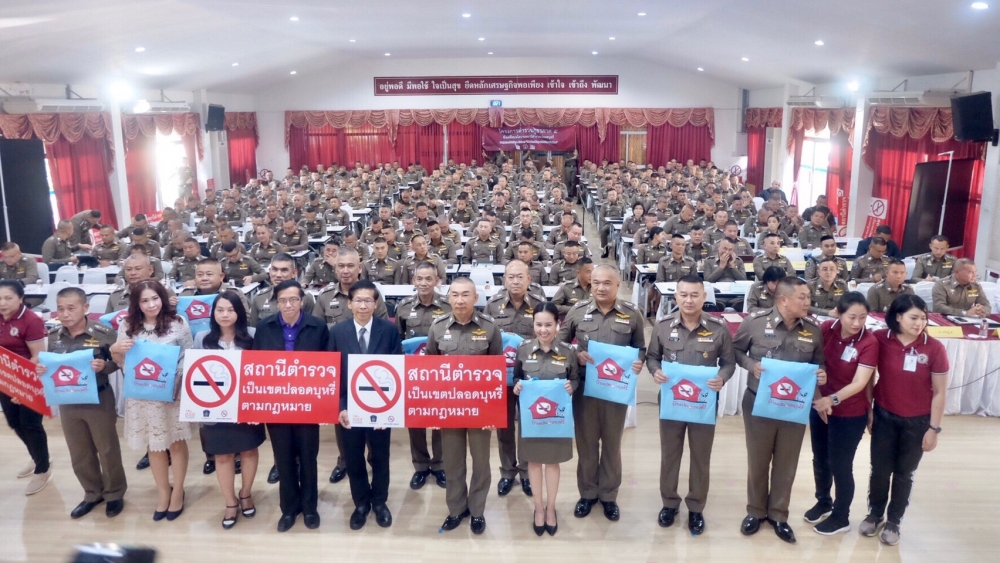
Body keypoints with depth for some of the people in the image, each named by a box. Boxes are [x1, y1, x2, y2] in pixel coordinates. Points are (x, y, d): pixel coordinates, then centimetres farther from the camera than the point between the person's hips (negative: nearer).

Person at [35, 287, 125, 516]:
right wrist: (42, 370, -11)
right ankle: (93, 493, 36)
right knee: (79, 454, 17)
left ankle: (115, 493, 29)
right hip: (68, 402, 5)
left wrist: (104, 366, -31)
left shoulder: (103, 333, -17)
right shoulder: (53, 336, -2)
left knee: (107, 449, 10)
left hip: (99, 400, -5)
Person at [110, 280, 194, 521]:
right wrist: (114, 351, -13)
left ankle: (178, 491, 27)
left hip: (173, 392, -2)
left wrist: (179, 378, -15)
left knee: (176, 442, 9)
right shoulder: (127, 326, 1)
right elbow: (122, 363, 7)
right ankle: (163, 493, 30)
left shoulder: (178, 322, -6)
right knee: (153, 445, 12)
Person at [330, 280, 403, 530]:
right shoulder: (337, 332, -4)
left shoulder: (389, 330, -8)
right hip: (349, 407, 1)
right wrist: (340, 407, -11)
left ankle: (379, 502, 36)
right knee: (353, 459, 13)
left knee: (380, 457, 15)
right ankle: (361, 503, 34)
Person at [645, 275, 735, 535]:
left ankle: (696, 508, 31)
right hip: (671, 399, 1)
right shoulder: (663, 325, -7)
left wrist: (722, 378, -20)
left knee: (701, 456, 13)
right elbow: (652, 356, 5)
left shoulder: (719, 328, -10)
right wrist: (655, 371, -16)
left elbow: (729, 362, 0)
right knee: (669, 453, 15)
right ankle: (669, 502, 35)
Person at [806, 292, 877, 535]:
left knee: (840, 465, 8)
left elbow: (859, 383, -23)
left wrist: (833, 399, -36)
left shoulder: (869, 342, -19)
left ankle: (841, 516, 30)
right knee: (820, 459, 19)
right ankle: (823, 501, 43)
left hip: (850, 414, -4)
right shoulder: (826, 329, -9)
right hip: (819, 406, 4)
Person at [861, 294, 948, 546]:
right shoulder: (880, 340, -12)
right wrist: (868, 410, 2)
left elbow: (939, 392, -7)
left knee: (904, 473, 14)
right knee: (880, 469, 11)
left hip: (917, 421, 0)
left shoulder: (934, 348, -14)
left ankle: (893, 521, 32)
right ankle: (874, 514, 34)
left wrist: (934, 428, -5)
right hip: (885, 416, 1)